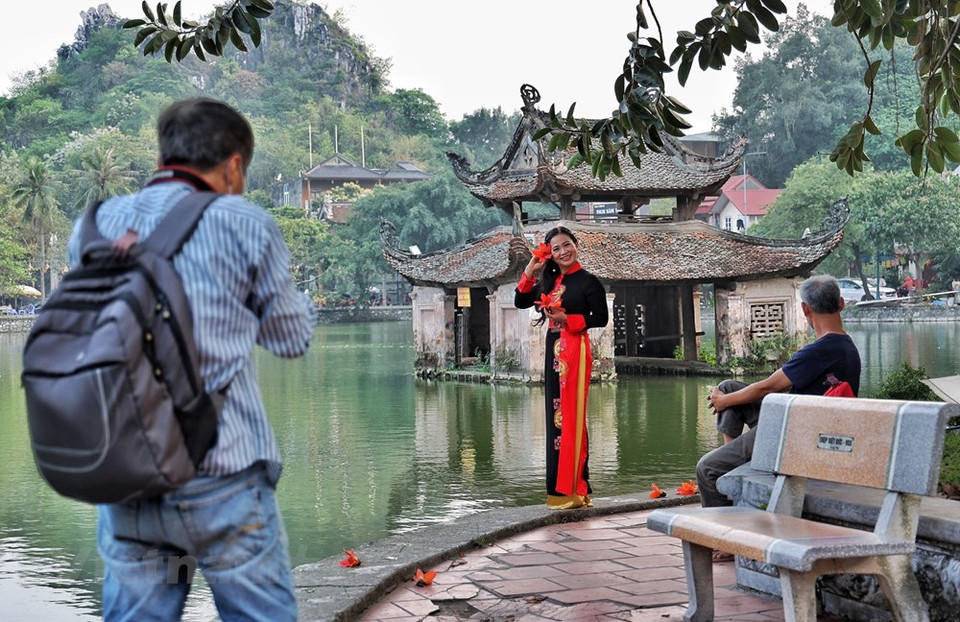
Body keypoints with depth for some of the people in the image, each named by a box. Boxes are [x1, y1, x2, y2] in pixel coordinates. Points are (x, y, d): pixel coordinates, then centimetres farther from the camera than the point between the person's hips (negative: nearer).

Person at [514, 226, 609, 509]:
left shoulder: (588, 281, -5)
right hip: (553, 350, 7)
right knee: (555, 414, 9)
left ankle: (573, 488, -5)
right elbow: (520, 302, 12)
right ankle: (559, 486, 16)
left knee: (571, 416, -8)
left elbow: (600, 318, -8)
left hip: (574, 350, -7)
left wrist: (566, 318, -16)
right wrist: (530, 270, 4)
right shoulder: (550, 281, 13)